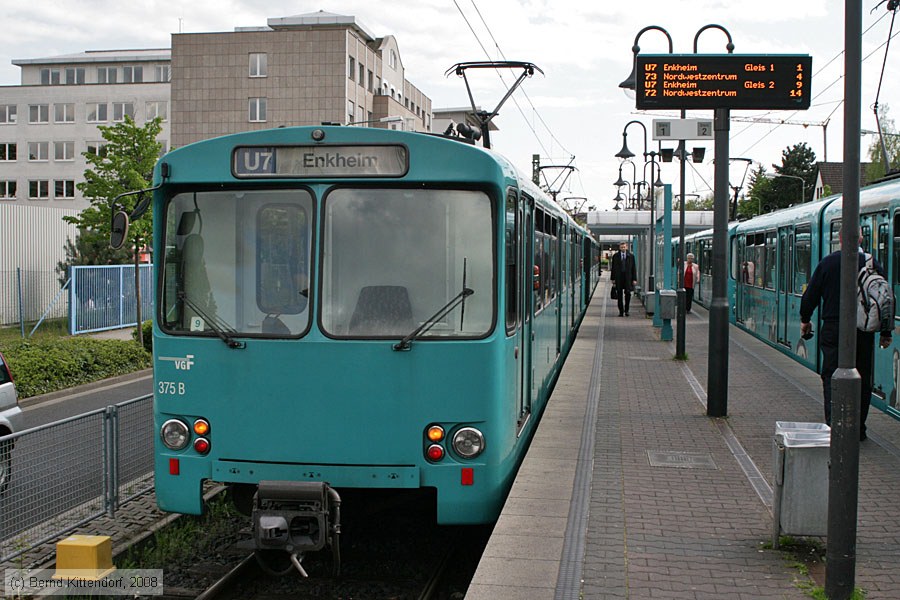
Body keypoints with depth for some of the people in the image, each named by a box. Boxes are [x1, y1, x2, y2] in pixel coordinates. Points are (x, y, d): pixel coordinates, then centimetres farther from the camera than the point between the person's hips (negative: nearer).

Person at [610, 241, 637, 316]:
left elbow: (633, 268, 6)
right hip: (618, 278, 1)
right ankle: (621, 311, 9)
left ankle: (626, 310, 10)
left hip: (628, 278, -1)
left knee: (628, 294, -5)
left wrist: (634, 279, 0)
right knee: (619, 295, 2)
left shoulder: (631, 256, 6)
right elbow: (613, 268, 8)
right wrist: (613, 278, 2)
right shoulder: (615, 256, 7)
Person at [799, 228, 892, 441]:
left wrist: (805, 320, 16)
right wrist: (886, 333, 10)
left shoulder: (828, 262, -5)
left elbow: (811, 294, -1)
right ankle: (858, 429, 16)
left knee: (831, 378, 3)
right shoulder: (873, 264, -2)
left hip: (833, 329, -1)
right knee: (862, 380, 11)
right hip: (864, 332, 2)